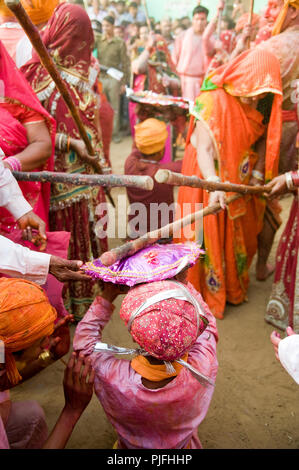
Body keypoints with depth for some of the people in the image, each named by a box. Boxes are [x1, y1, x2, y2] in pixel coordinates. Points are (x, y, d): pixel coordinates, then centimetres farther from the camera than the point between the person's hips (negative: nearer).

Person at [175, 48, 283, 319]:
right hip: (210, 175, -6)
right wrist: (214, 184, -44)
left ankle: (233, 285, 41)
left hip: (239, 180, 6)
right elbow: (203, 149, -30)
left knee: (239, 234, 18)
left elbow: (263, 141, 1)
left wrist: (257, 174, -13)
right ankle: (209, 291, 26)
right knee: (210, 237, 5)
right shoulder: (214, 100, -24)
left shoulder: (261, 104, -4)